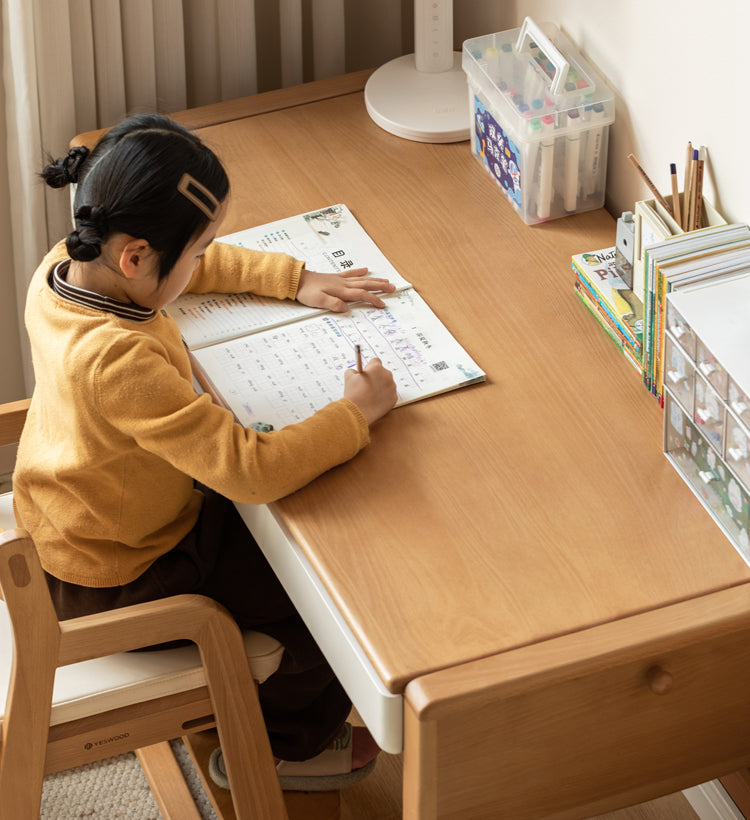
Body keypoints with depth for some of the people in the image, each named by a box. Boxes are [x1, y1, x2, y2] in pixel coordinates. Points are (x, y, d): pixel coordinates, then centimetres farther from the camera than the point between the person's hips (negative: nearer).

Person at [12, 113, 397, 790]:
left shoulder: (65, 267, -14)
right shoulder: (121, 362, -41)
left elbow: (194, 264, 8)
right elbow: (253, 470, -40)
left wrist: (295, 279, 3)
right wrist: (358, 413, -26)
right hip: (117, 581, -9)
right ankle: (285, 743, 29)